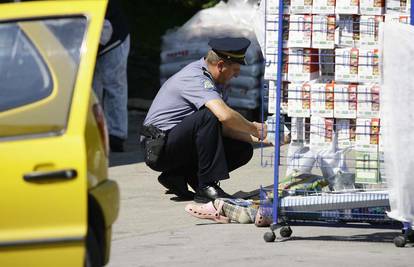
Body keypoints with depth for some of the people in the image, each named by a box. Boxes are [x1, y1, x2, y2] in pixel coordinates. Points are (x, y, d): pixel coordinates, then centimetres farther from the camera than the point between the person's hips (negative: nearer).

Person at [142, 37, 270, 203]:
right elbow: (225, 116, -34)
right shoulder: (196, 78, -20)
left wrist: (253, 137, 0)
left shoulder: (210, 80, 12)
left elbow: (223, 127, 13)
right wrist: (253, 128, -18)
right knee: (207, 116, -32)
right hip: (160, 150, -10)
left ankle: (178, 176, 1)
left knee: (243, 149, -2)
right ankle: (207, 187, -26)